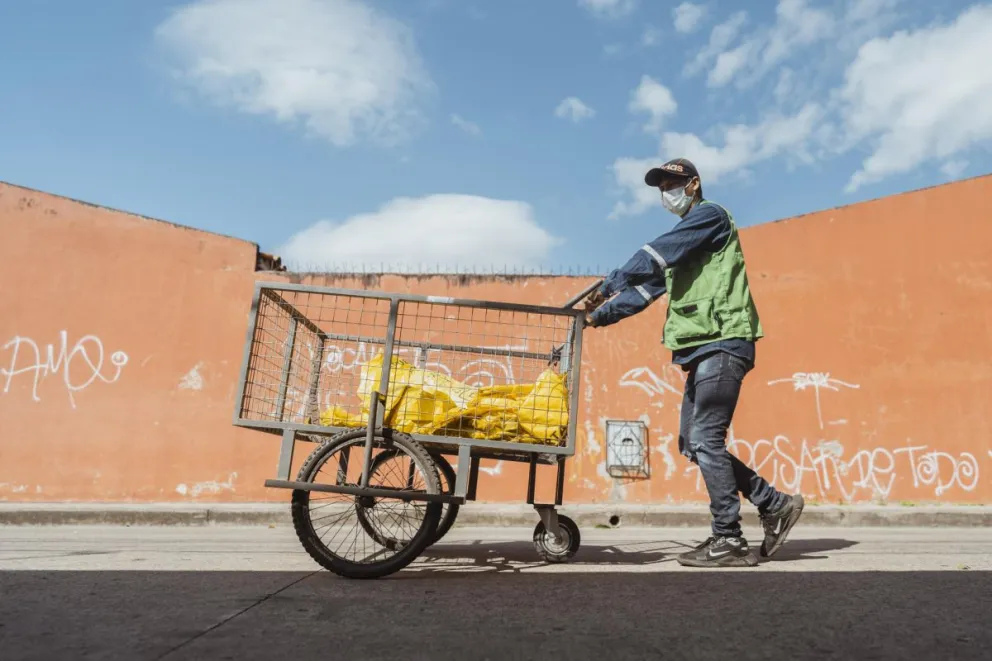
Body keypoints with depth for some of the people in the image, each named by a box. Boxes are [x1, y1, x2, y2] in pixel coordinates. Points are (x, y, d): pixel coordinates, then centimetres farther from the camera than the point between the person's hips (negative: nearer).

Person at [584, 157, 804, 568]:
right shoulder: (682, 243, 27)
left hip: (722, 343, -9)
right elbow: (646, 288, 23)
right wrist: (599, 316, 13)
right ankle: (774, 505, 16)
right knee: (693, 444, 7)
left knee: (705, 440, -11)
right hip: (703, 349, 9)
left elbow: (654, 255, -14)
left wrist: (609, 285, -10)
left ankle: (729, 541, -3)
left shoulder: (710, 215, 0)